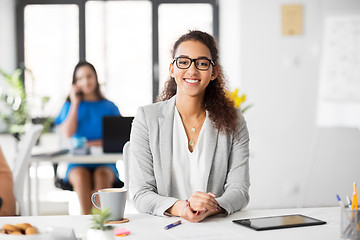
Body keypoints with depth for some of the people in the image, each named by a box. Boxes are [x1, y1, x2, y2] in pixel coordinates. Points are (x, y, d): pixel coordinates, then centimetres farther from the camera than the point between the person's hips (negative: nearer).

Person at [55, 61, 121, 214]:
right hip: (78, 163, 0)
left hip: (104, 163, 0)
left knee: (101, 176, -35)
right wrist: (75, 104, -1)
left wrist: (91, 144, -11)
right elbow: (68, 133, -3)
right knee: (80, 176, -35)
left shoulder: (109, 107, 12)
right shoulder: (70, 105, 13)